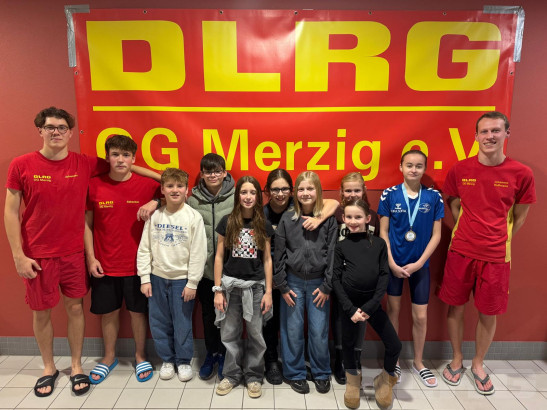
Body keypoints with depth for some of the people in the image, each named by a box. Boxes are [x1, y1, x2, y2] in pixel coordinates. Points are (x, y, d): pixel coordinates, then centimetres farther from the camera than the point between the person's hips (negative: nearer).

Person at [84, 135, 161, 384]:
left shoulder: (147, 186, -7)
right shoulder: (94, 186, -3)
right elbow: (87, 224, 2)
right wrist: (90, 258, -2)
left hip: (137, 264, -1)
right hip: (104, 264, 1)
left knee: (138, 311, 12)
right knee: (108, 312, 16)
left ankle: (140, 356, 32)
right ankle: (109, 357, 37)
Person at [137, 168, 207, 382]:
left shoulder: (194, 217, -9)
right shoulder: (154, 216, 0)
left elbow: (198, 253, -10)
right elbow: (144, 249, 3)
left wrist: (192, 283, -11)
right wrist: (145, 279, 0)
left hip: (181, 279, -3)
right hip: (157, 278, 3)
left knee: (183, 324, 7)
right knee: (159, 323, 12)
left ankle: (183, 361, 27)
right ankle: (167, 360, 32)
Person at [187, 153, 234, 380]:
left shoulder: (235, 198, -6)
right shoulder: (193, 199, 1)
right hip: (203, 266, 2)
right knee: (208, 312, 15)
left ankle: (223, 354, 31)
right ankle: (211, 353, 35)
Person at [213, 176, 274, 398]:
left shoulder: (264, 225, 0)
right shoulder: (227, 221, -3)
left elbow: (267, 259, 3)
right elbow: (219, 256, -1)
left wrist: (268, 291, -1)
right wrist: (218, 290, -4)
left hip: (255, 286, 0)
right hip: (230, 284, 0)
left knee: (255, 333, 10)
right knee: (230, 333, 10)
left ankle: (253, 376, 28)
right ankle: (232, 374, 30)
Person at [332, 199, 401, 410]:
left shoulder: (379, 243, 1)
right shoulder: (341, 246, -1)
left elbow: (384, 276, -3)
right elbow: (336, 279, -4)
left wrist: (370, 306, -11)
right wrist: (350, 308, -12)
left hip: (372, 302, 1)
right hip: (350, 303, 0)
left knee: (394, 345, 0)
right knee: (349, 344, 13)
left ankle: (385, 380, 31)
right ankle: (353, 379, 44)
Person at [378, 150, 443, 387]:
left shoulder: (433, 197, -4)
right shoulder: (389, 195, -7)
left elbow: (436, 235, -2)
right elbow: (383, 232, -4)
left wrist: (419, 262, -10)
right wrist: (391, 263, -11)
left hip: (420, 264, 1)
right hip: (394, 263, 0)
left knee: (421, 316, 8)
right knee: (393, 310, 12)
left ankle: (418, 362, 31)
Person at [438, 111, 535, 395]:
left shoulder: (521, 174, -6)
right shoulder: (459, 170, -3)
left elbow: (519, 216, 5)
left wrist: (497, 239, 6)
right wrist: (470, 233, 8)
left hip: (495, 256, -1)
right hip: (460, 252, 1)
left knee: (489, 313, 11)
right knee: (455, 307, 10)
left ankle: (478, 364, 34)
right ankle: (457, 360, 32)